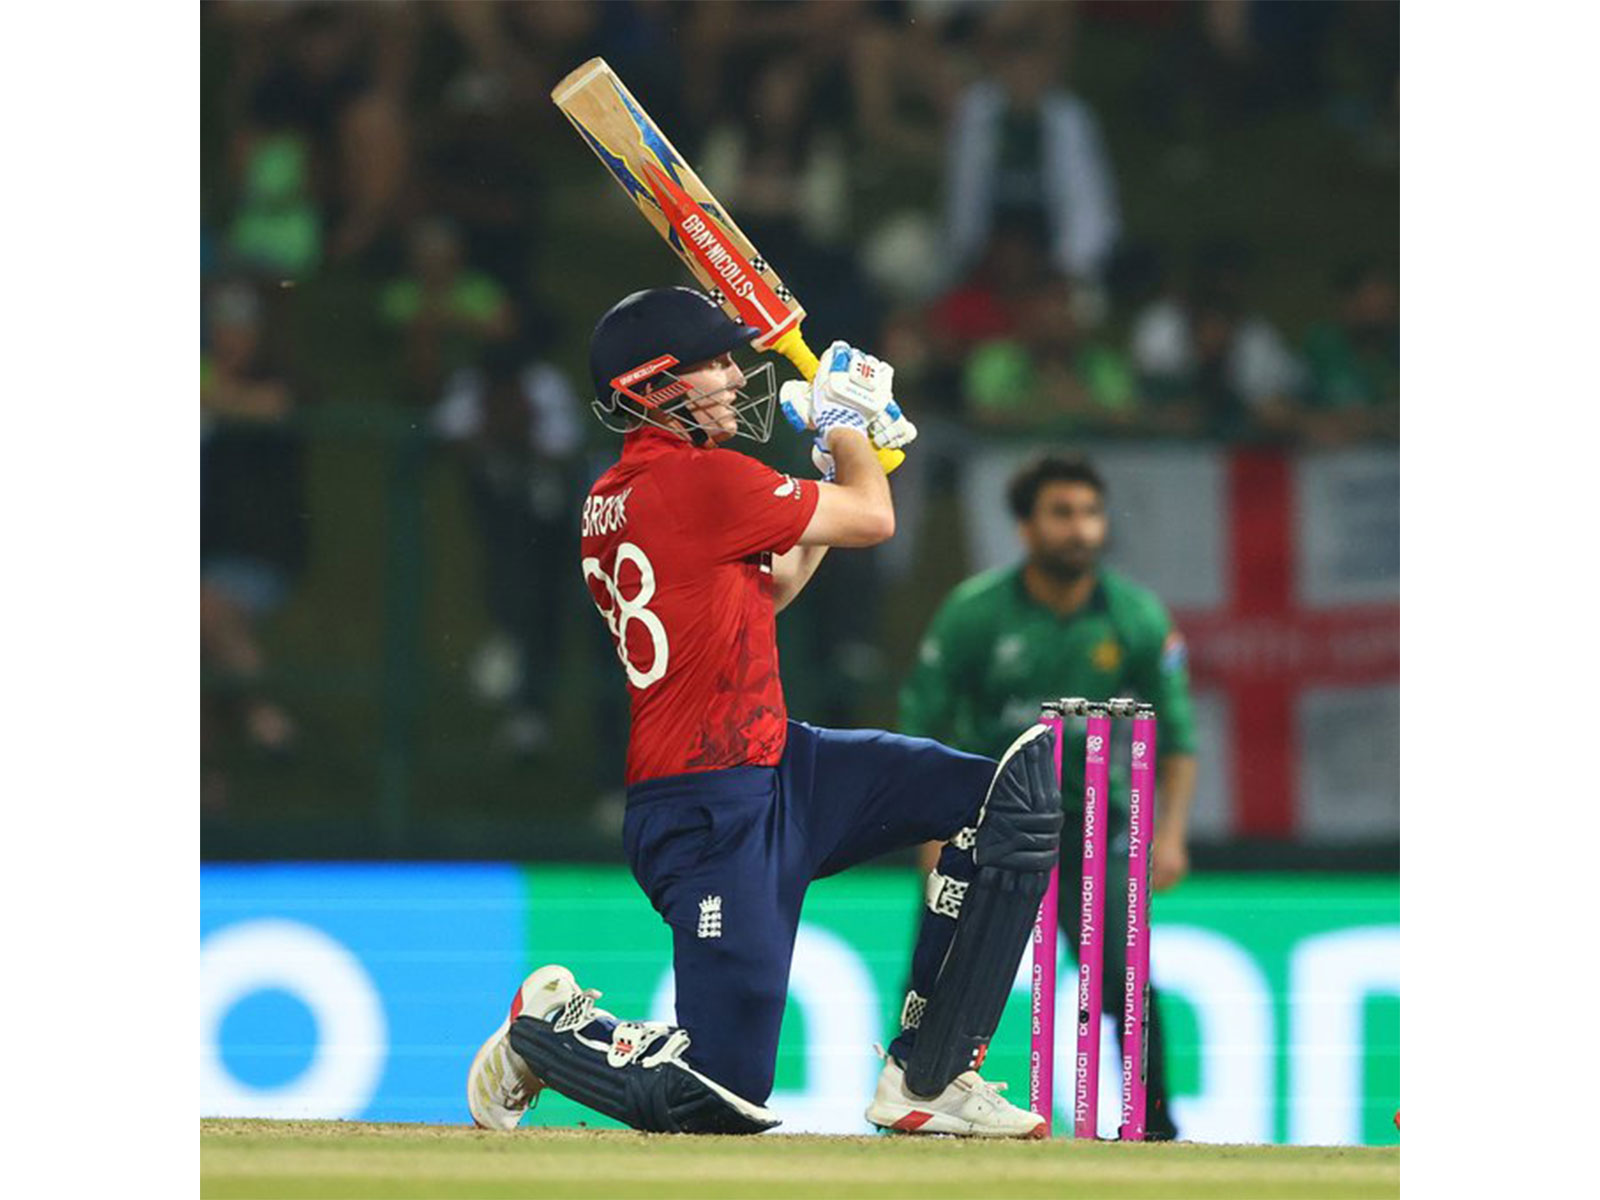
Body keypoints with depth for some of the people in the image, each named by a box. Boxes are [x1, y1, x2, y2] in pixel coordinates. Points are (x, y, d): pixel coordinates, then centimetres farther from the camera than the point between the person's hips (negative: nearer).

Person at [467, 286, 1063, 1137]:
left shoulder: (610, 503, 13)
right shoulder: (703, 479, -16)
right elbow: (873, 519, -6)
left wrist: (838, 458, 24)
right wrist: (847, 422, 13)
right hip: (712, 813, -10)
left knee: (1016, 793, -2)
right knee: (724, 1099, -13)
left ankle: (927, 1079, -1)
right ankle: (551, 1027, 16)